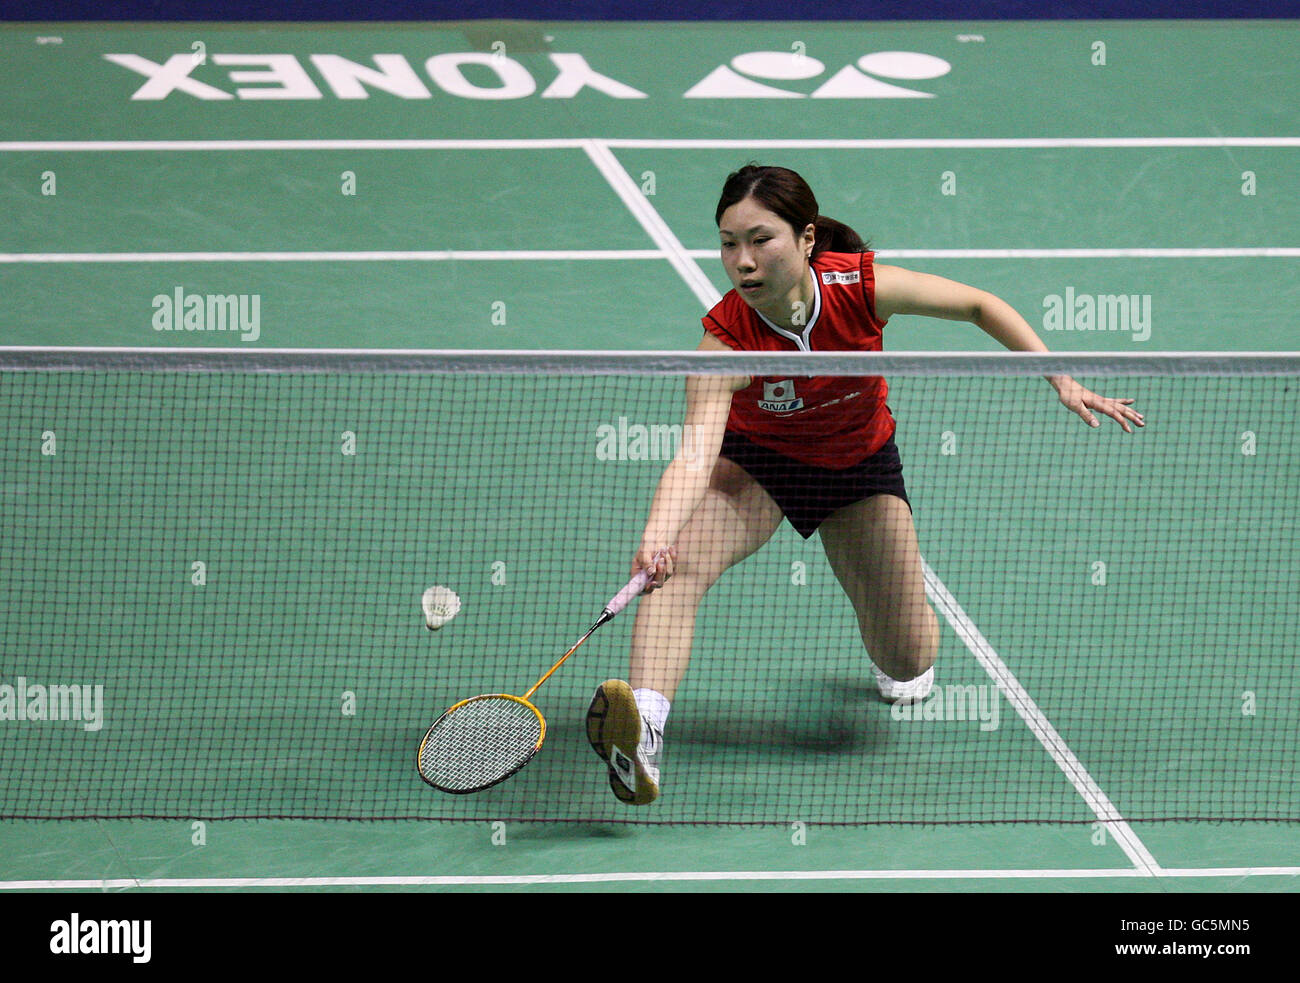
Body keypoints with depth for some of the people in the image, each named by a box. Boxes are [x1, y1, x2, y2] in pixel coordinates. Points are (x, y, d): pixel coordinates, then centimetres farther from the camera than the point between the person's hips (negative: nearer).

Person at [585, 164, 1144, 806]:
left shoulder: (862, 286, -28)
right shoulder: (725, 337, -32)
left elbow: (981, 306, -12)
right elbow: (697, 450, -44)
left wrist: (1062, 381, -17)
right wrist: (656, 533, -63)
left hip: (861, 467, 2)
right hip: (756, 464, -2)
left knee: (908, 667, 4)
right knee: (676, 566, -33)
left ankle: (893, 640, 42)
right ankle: (644, 734, -45)